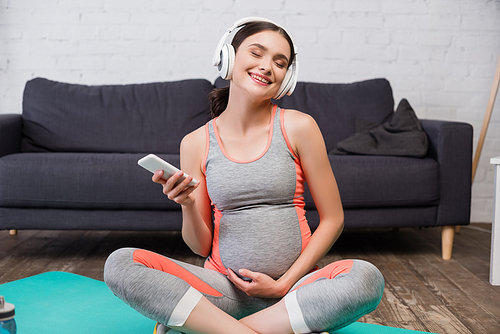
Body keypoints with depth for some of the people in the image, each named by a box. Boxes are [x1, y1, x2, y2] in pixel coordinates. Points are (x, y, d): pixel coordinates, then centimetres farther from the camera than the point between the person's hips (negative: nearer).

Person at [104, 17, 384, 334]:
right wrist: (188, 205, -16)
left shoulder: (298, 127, -2)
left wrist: (285, 282, -7)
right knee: (119, 263, -20)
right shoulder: (195, 144, 2)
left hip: (293, 286, 0)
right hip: (224, 285, 0)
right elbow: (201, 246, 5)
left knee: (366, 277, -31)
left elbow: (332, 219, 1)